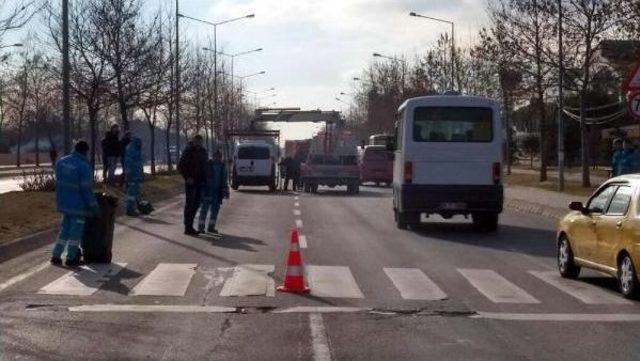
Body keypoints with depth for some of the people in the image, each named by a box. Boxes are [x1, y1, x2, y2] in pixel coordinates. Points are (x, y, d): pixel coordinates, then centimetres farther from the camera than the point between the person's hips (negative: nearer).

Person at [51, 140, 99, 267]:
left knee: (65, 228, 18)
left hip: (64, 203, 7)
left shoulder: (61, 162, 2)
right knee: (76, 230, 6)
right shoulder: (84, 166, -20)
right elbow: (87, 189, -18)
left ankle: (56, 256, 17)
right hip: (78, 204, -7)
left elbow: (59, 182, 10)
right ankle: (71, 258, 14)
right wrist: (94, 205, -10)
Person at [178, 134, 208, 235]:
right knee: (189, 204, -3)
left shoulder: (203, 151, 12)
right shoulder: (189, 150, -9)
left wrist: (204, 179, 11)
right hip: (191, 182, -7)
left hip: (199, 182, 7)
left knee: (196, 205, 11)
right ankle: (187, 228, 0)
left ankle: (190, 227, 20)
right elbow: (180, 166, -11)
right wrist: (187, 177, -16)